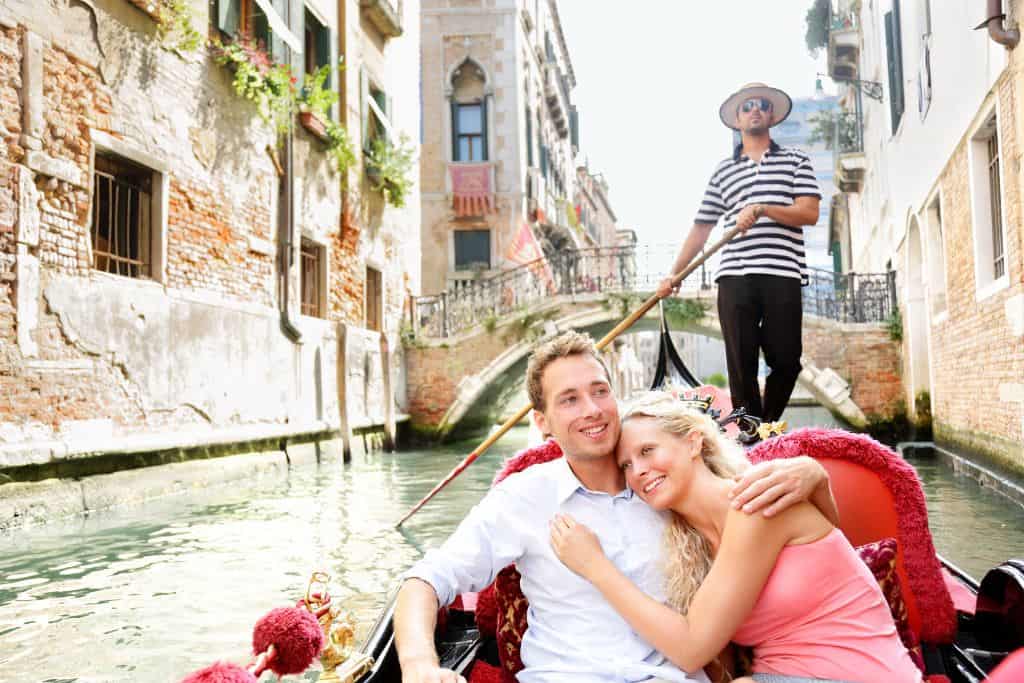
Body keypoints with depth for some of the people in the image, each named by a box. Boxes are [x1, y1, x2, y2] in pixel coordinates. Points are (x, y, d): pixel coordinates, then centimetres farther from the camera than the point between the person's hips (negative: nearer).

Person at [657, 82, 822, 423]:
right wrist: (674, 275, 9)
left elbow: (810, 213, 0)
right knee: (741, 366, 0)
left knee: (786, 362, 0)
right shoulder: (723, 172, 18)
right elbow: (700, 229, 16)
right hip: (734, 276, 1)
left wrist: (762, 208, -14)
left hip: (783, 275, -1)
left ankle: (769, 427, 21)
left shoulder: (796, 160, 14)